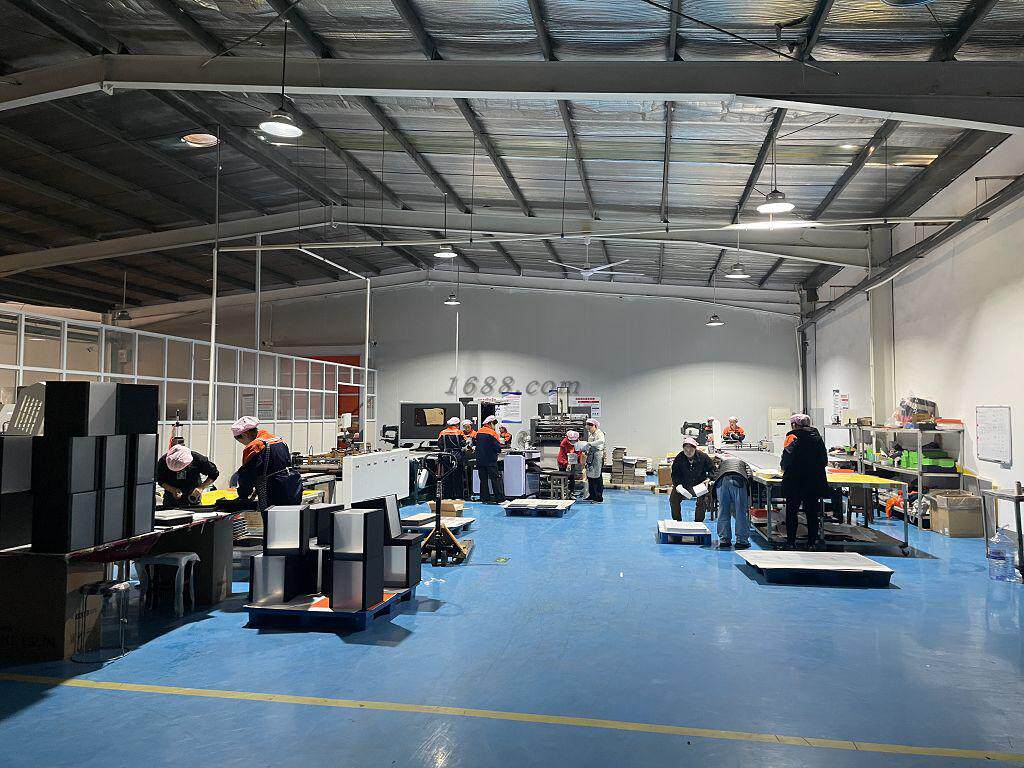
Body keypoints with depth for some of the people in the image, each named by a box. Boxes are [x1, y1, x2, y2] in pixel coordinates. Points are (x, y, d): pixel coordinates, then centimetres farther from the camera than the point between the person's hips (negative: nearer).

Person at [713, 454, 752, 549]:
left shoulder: (721, 462, 39)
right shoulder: (743, 462, 37)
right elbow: (749, 476, 17)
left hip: (722, 481, 1)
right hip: (738, 480, -1)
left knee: (723, 513, 10)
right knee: (741, 513, 5)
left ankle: (724, 540, 13)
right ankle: (742, 541, 5)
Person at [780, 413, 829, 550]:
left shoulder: (792, 437, -7)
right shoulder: (817, 436, 7)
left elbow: (787, 458, -15)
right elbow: (825, 460, 9)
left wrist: (784, 467, 5)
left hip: (794, 481, -4)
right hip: (815, 480, 4)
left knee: (792, 511, 6)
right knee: (812, 512, 10)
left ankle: (791, 542, 7)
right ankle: (812, 542, 12)